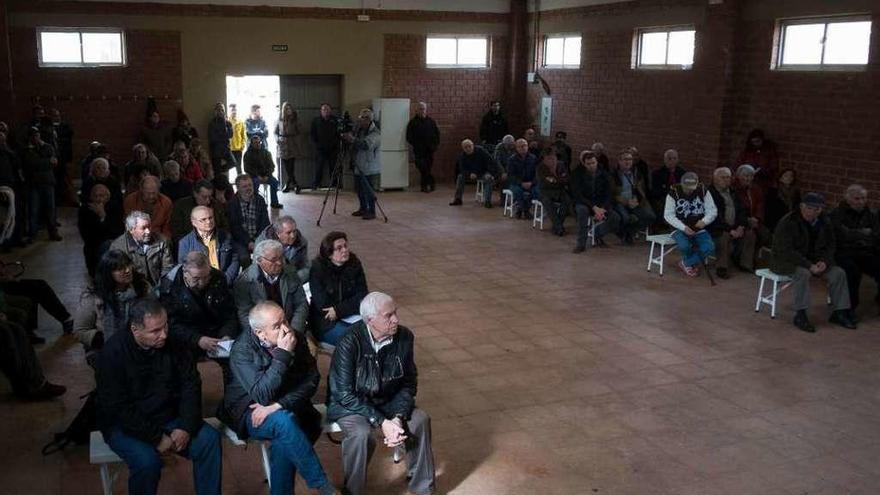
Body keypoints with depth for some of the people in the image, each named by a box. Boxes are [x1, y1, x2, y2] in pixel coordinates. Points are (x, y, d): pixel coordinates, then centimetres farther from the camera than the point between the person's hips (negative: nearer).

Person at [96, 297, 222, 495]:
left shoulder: (173, 344, -5)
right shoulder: (114, 352, -18)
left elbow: (191, 386, 0)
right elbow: (117, 408, -20)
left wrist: (186, 427, -14)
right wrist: (156, 437, -22)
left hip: (169, 418, 4)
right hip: (125, 424, -4)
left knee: (209, 439, -17)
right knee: (147, 460, -31)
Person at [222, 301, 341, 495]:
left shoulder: (296, 339, -6)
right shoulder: (241, 350, -18)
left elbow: (311, 379, -8)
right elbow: (262, 396, -27)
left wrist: (279, 405, -21)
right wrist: (283, 354, -31)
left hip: (287, 407, 3)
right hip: (250, 412, -3)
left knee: (284, 441, -30)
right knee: (284, 422, -33)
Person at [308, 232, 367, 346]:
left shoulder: (354, 264, 1)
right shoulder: (317, 269, -10)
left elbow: (362, 296, -3)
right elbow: (322, 306, -12)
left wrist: (339, 310, -16)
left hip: (352, 315, 4)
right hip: (325, 323, -4)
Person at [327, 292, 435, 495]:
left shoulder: (404, 337, -13)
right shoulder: (349, 343, -27)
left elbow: (409, 383, -3)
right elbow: (345, 395, -24)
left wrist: (398, 417, -19)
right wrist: (381, 422, -29)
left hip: (387, 400, 5)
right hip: (349, 403, -4)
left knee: (420, 420, -17)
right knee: (361, 434, -33)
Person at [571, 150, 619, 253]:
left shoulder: (603, 174, -3)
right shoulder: (577, 174, -13)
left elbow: (608, 195, -4)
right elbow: (577, 195, -21)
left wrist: (602, 209, -24)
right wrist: (594, 207, -32)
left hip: (600, 205, 3)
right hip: (583, 203, -3)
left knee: (616, 218, -21)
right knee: (583, 210, -39)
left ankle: (597, 233, 7)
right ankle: (581, 243, -27)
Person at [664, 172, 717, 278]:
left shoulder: (703, 191, -1)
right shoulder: (674, 193, -9)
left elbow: (712, 211, -1)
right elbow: (668, 215, -10)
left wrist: (704, 221, -24)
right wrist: (683, 228, -23)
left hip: (699, 229, 3)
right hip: (680, 228, -3)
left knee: (710, 248, -23)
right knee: (685, 246, -34)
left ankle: (685, 263, 1)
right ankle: (692, 263, 3)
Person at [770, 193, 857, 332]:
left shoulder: (825, 223, 3)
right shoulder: (787, 223, -18)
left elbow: (829, 246, 11)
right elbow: (786, 251, -23)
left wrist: (824, 261, -12)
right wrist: (809, 266, -29)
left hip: (813, 261, 6)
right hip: (787, 261, -6)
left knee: (838, 273, -13)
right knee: (802, 273, -37)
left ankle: (839, 313, -1)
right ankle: (800, 315, -30)